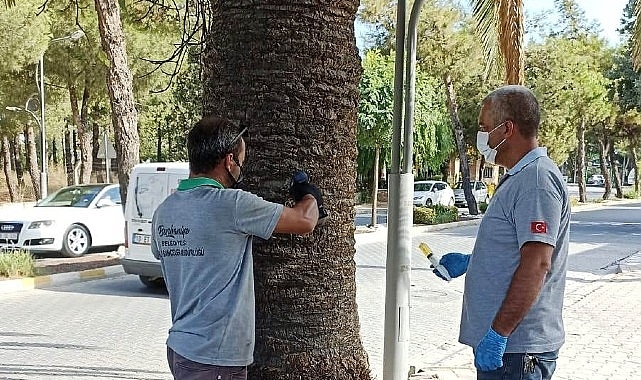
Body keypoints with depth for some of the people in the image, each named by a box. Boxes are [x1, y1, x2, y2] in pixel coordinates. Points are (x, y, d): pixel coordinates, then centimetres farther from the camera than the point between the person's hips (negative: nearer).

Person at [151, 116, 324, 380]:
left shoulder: (164, 211, 5)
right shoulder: (231, 204, -17)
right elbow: (305, 221, -8)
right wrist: (310, 196, 15)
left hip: (179, 347, 8)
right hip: (213, 359, -8)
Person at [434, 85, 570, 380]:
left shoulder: (537, 179, -18)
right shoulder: (518, 178, 16)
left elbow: (536, 263, -25)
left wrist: (498, 333, -26)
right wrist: (468, 262, 18)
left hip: (515, 348, -10)